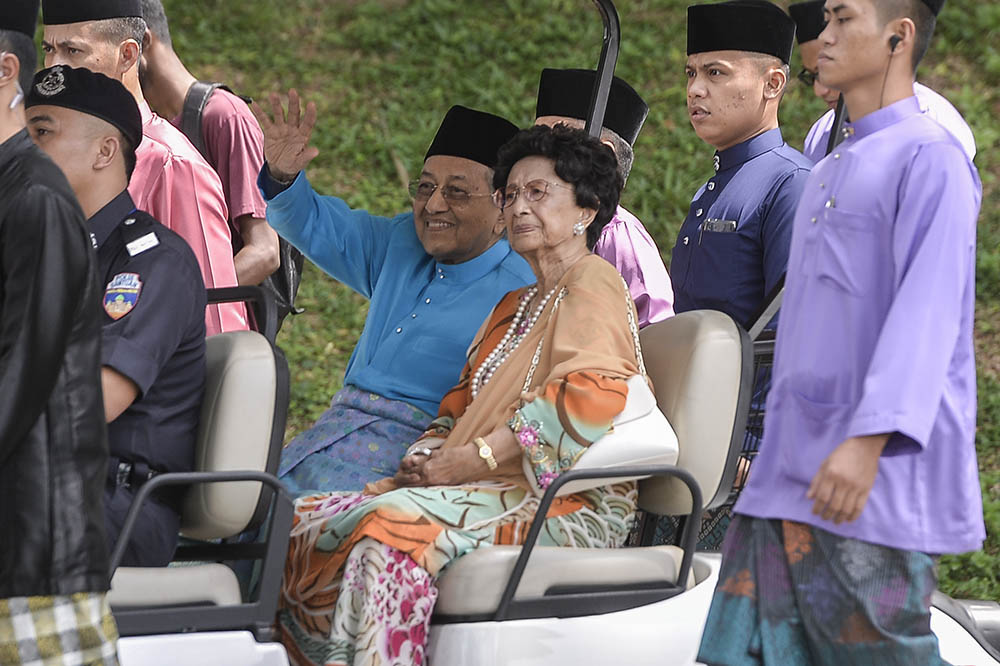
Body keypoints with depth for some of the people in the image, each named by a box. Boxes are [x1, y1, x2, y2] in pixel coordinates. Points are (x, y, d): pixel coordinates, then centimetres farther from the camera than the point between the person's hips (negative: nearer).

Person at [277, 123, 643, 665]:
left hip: (564, 502, -9)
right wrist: (427, 457, 1)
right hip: (494, 491, 9)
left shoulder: (594, 287, -1)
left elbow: (591, 398, -18)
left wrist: (472, 459, -18)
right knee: (306, 524, -10)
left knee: (397, 522, -35)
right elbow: (462, 402, 24)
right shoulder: (514, 306, 29)